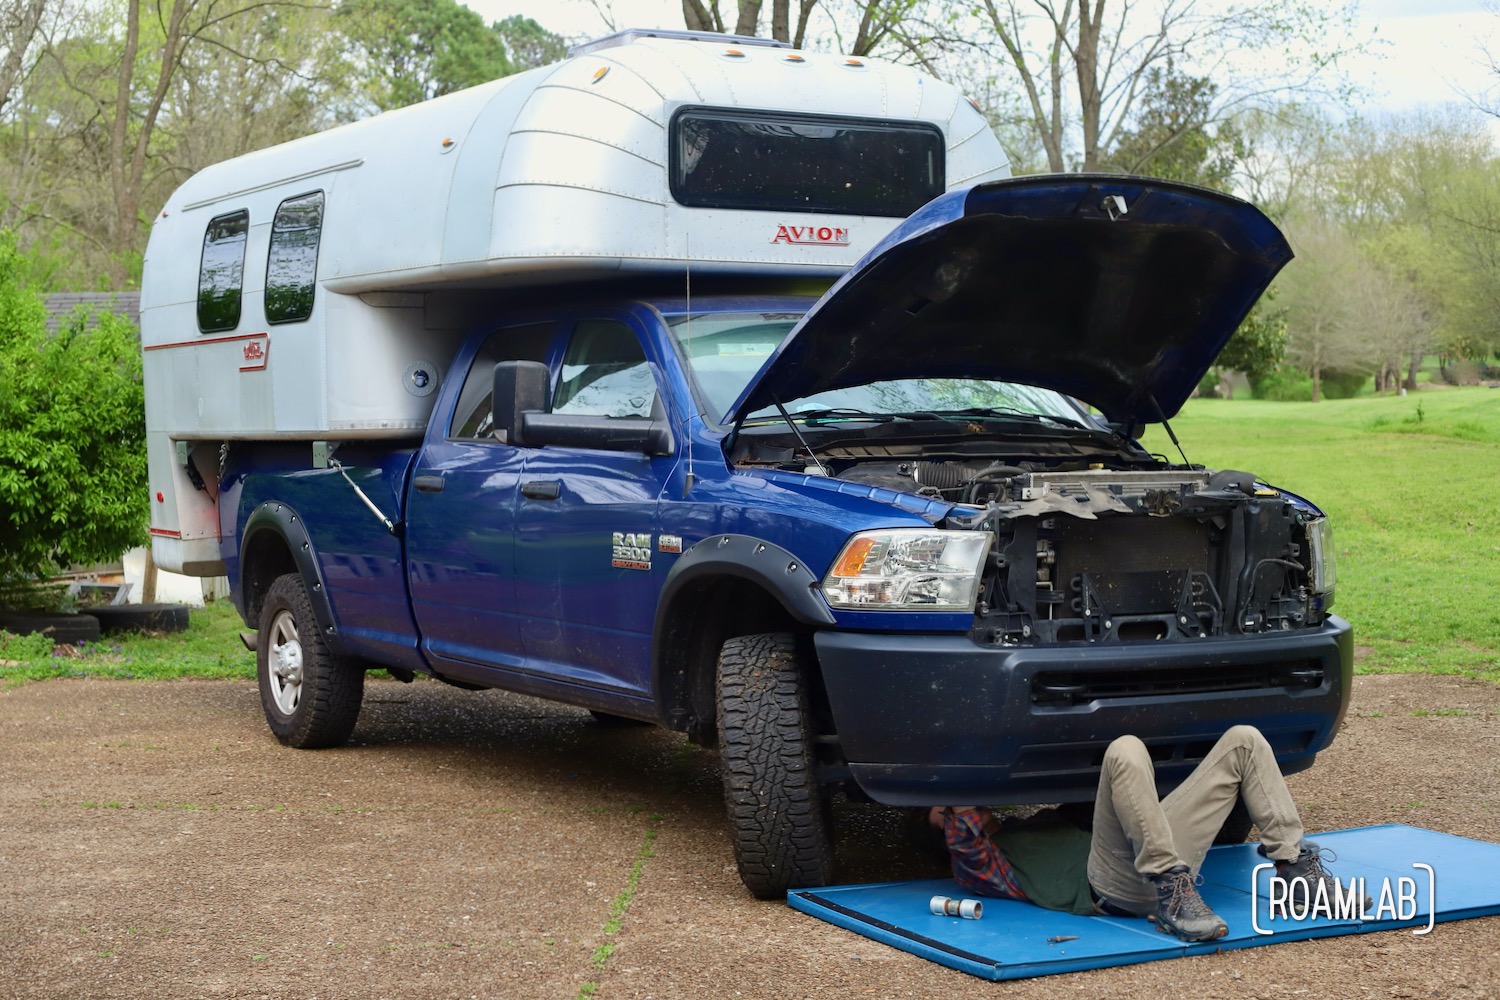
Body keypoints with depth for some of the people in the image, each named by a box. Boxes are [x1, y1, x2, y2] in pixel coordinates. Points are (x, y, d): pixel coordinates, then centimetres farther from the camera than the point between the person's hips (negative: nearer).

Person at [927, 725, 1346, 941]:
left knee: (1244, 740, 3)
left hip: (1171, 858, 8)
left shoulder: (1038, 823, 41)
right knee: (1125, 751, -33)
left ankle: (1294, 866, -7)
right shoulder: (973, 862, 18)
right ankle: (1172, 897, -38)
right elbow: (966, 835, -4)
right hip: (1113, 880, -8)